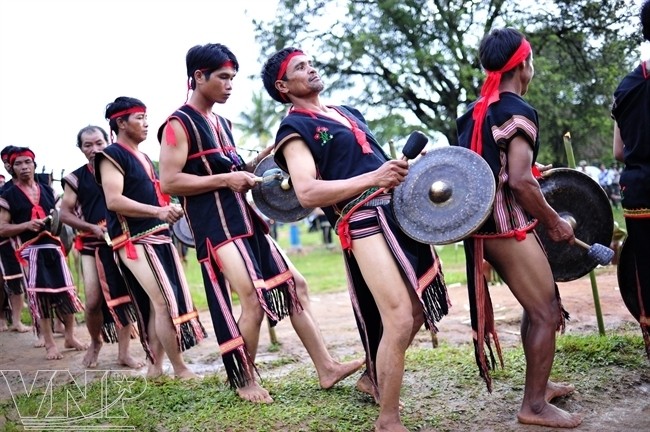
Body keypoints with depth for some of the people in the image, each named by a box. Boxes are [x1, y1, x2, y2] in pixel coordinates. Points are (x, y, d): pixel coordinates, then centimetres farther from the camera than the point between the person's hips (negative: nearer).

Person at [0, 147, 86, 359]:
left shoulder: (47, 190, 14)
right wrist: (26, 225, -17)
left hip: (53, 247, 4)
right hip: (30, 251, -4)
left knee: (67, 292, 3)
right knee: (40, 297, -3)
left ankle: (70, 337, 17)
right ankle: (50, 344, 6)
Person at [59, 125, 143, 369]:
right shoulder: (76, 178, 3)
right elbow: (65, 214, 2)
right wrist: (93, 228, -11)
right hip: (93, 245, -1)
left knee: (125, 296, 2)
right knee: (93, 301, -7)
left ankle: (124, 353, 12)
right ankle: (95, 342, 22)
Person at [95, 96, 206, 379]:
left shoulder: (144, 157, 21)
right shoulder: (112, 155, -6)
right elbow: (114, 201, -19)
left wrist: (170, 209, 14)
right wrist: (158, 212, -25)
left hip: (159, 237, 9)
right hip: (135, 241, -9)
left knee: (158, 304, 7)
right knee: (165, 302, -13)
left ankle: (155, 365, 15)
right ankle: (180, 369, -5)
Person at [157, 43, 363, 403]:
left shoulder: (220, 122, 19)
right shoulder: (179, 124, -8)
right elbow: (169, 181, -16)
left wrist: (263, 158, 9)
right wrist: (225, 179, -18)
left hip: (246, 220, 9)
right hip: (216, 227, -9)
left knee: (295, 285, 6)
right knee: (254, 300, -15)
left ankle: (326, 368, 12)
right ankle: (245, 381, 8)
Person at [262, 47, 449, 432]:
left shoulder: (347, 112, 24)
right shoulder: (295, 128, -2)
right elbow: (307, 193, -15)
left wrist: (403, 172, 10)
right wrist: (373, 179, -23)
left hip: (398, 210, 9)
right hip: (363, 222, -9)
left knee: (420, 310, 14)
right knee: (400, 319, -15)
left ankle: (374, 378, 36)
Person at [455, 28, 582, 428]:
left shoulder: (478, 111, 12)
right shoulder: (518, 111, -14)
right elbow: (520, 181, -22)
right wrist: (555, 222, -10)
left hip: (486, 224, 9)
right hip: (508, 226, -9)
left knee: (536, 307, 21)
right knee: (547, 312, -1)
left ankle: (540, 384, 32)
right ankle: (535, 405, 5)